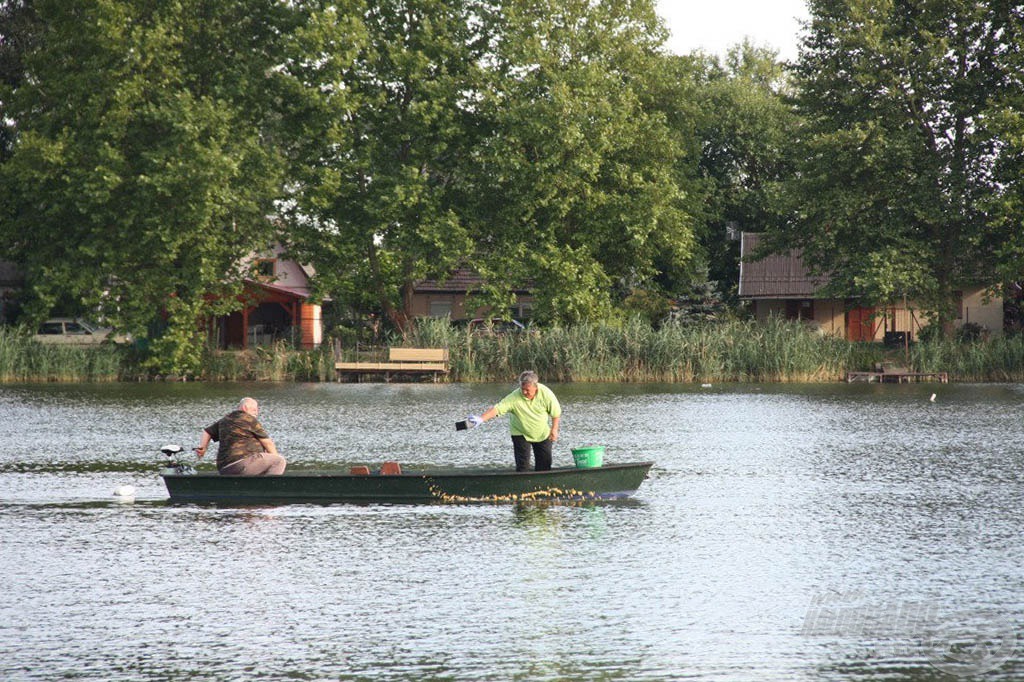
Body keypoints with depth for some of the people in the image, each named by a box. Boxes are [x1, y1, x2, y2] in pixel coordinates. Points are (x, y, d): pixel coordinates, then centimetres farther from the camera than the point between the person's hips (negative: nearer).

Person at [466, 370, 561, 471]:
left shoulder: (546, 394, -21)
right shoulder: (514, 398, -28)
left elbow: (556, 412, -6)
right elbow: (497, 409, -37)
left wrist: (554, 429, -7)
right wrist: (481, 419, -51)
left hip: (543, 434, 2)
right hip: (521, 434, -2)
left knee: (545, 464, 6)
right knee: (522, 466, -9)